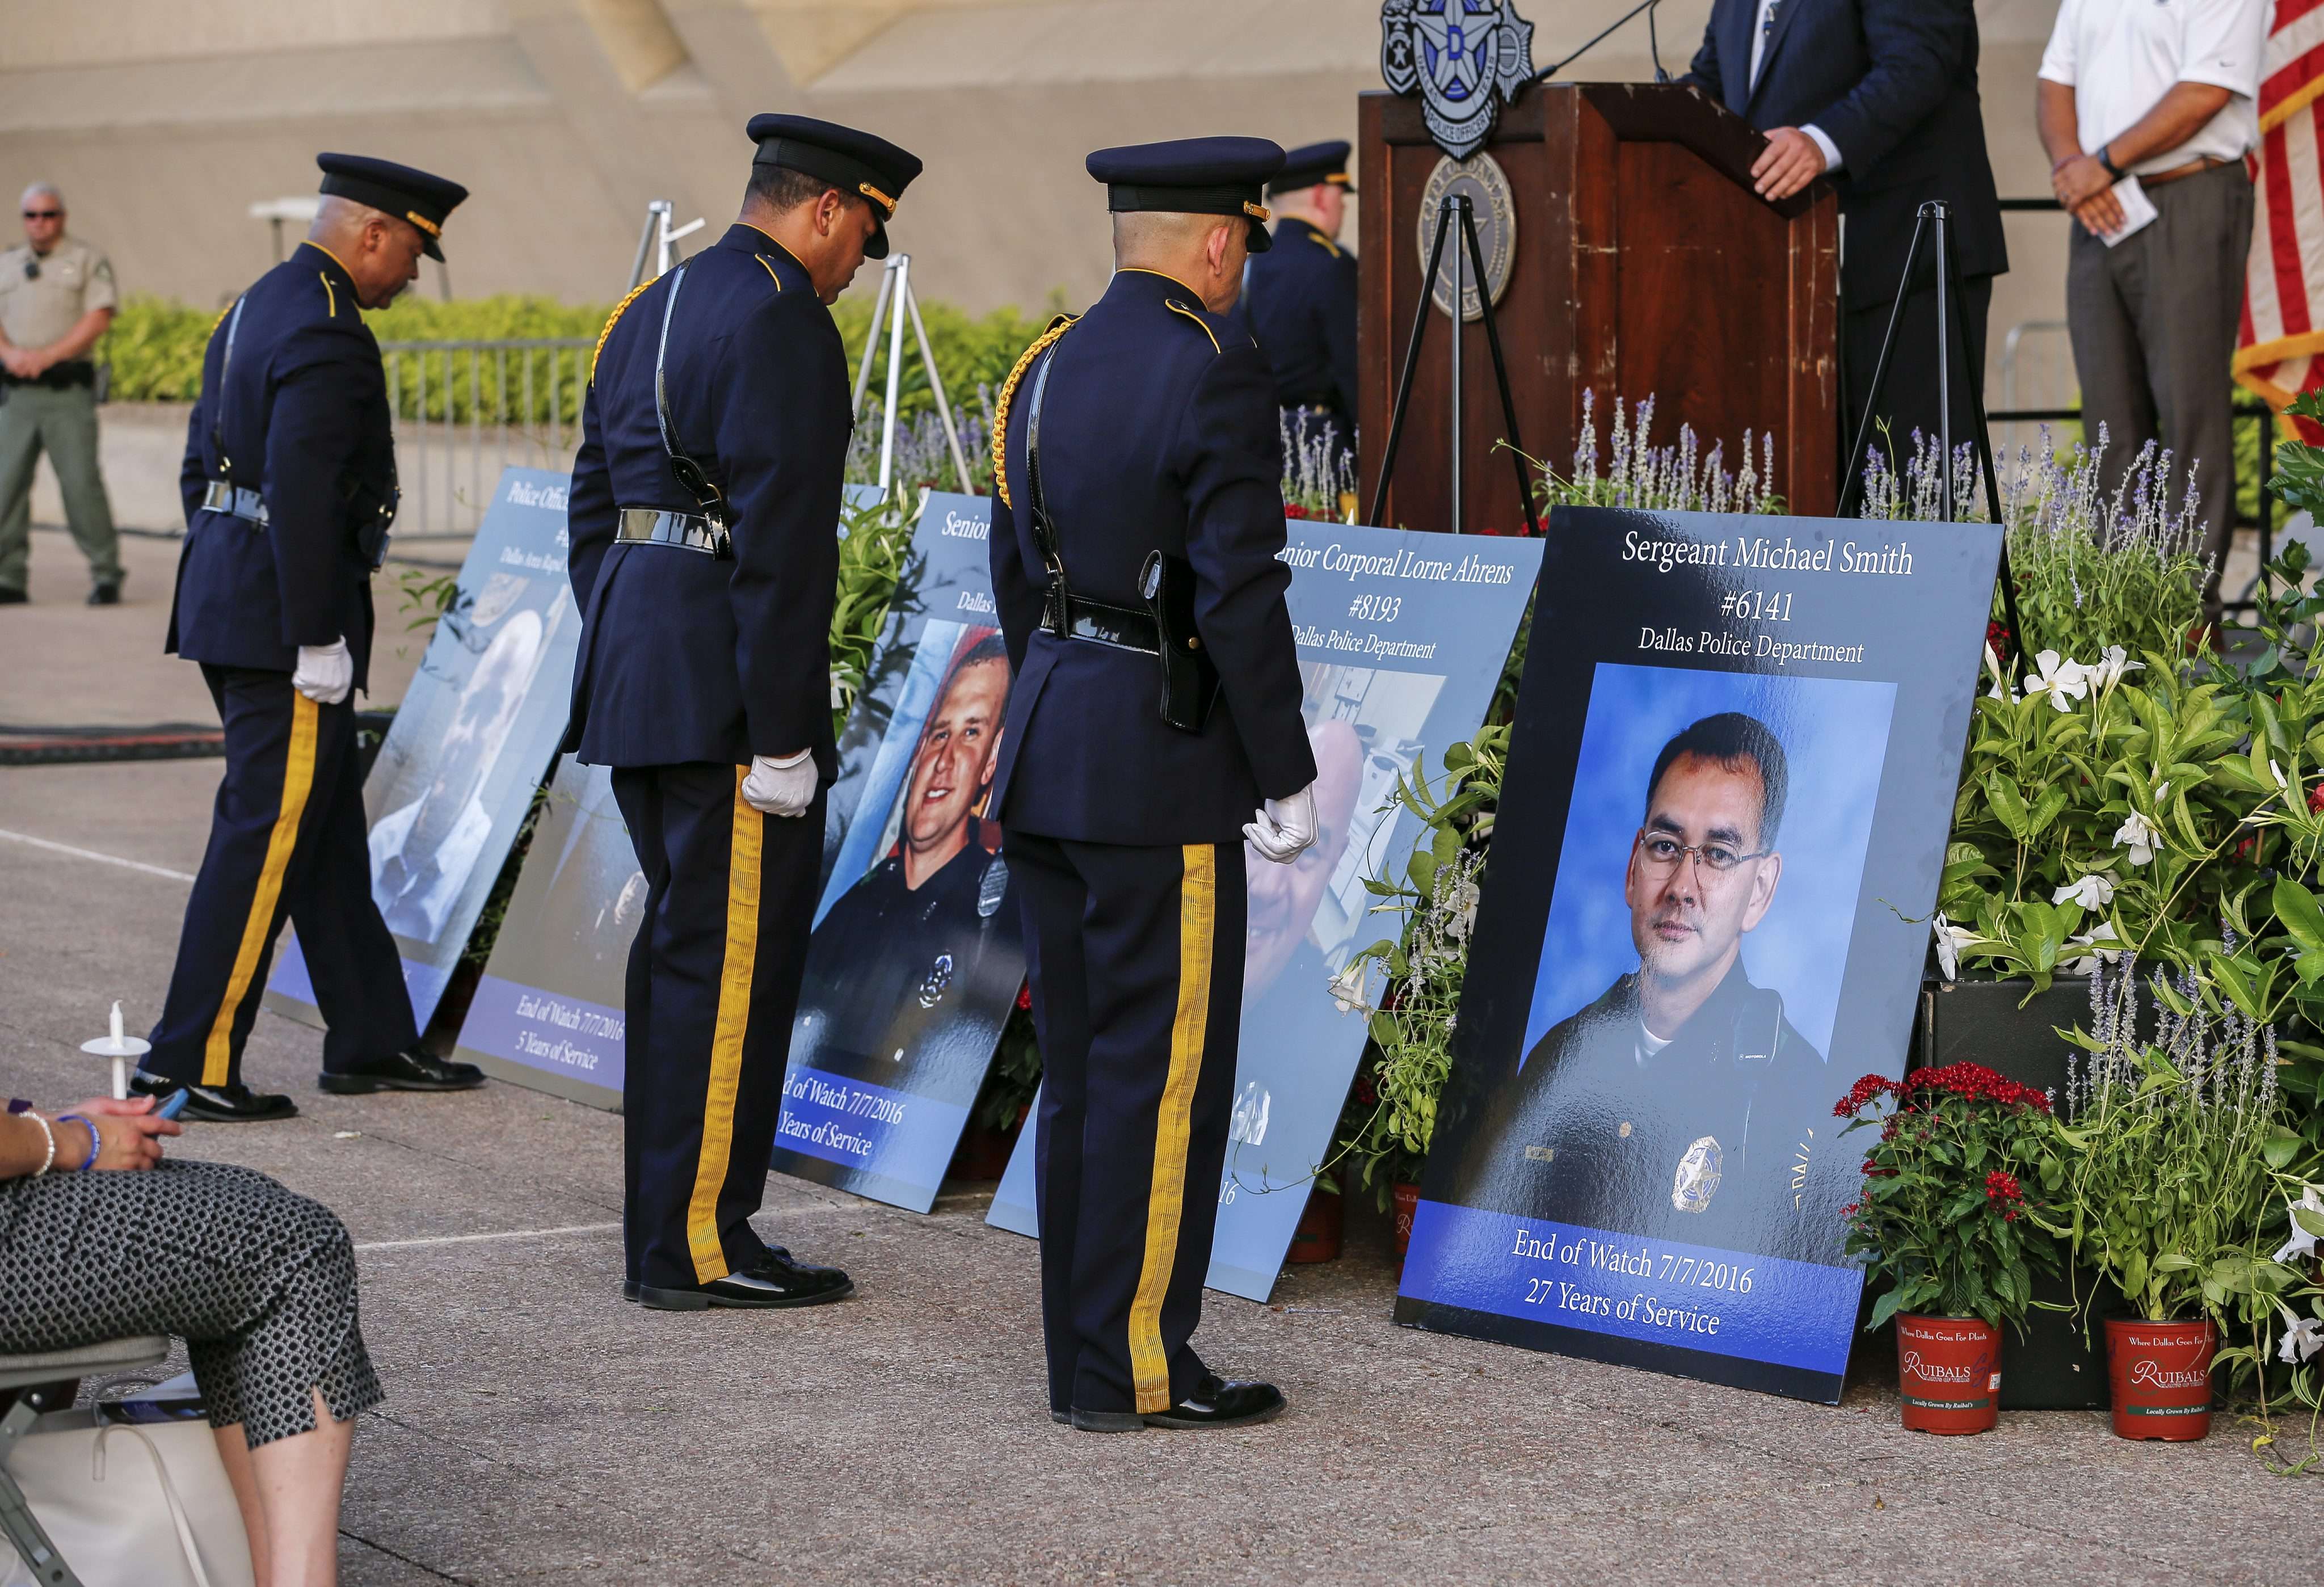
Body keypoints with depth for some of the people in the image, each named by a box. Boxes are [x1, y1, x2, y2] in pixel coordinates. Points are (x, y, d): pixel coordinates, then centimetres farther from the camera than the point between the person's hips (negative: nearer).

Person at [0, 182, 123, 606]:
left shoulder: (88, 262, 7)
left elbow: (97, 320, -5)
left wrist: (46, 357, -13)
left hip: (67, 390, -4)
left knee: (81, 482, -10)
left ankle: (106, 575, -4)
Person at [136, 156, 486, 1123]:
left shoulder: (253, 311, 15)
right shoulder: (329, 337, -17)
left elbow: (203, 465, 20)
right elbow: (302, 491, -24)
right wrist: (317, 641, -21)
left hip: (228, 599, 10)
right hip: (282, 619, -10)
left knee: (326, 834, 16)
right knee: (268, 836, -5)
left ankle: (372, 1042, 23)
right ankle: (187, 1069, -2)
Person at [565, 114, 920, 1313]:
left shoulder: (649, 313, 18)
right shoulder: (783, 323, -13)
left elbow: (593, 507, 21)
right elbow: (781, 538, -19)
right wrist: (780, 737, -19)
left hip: (634, 663, 10)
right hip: (729, 689, -10)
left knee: (681, 939, 15)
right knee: (733, 956, -5)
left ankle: (668, 1224, 21)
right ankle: (696, 1246, -2)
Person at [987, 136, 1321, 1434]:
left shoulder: (1049, 369, 12)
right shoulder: (1218, 372, -13)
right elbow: (1239, 593, -18)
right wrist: (1288, 776, -12)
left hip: (1048, 746, 8)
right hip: (1162, 768, -8)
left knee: (1082, 1069, 12)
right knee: (1162, 1070, -3)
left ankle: (1085, 1358, 17)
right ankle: (1137, 1369, 0)